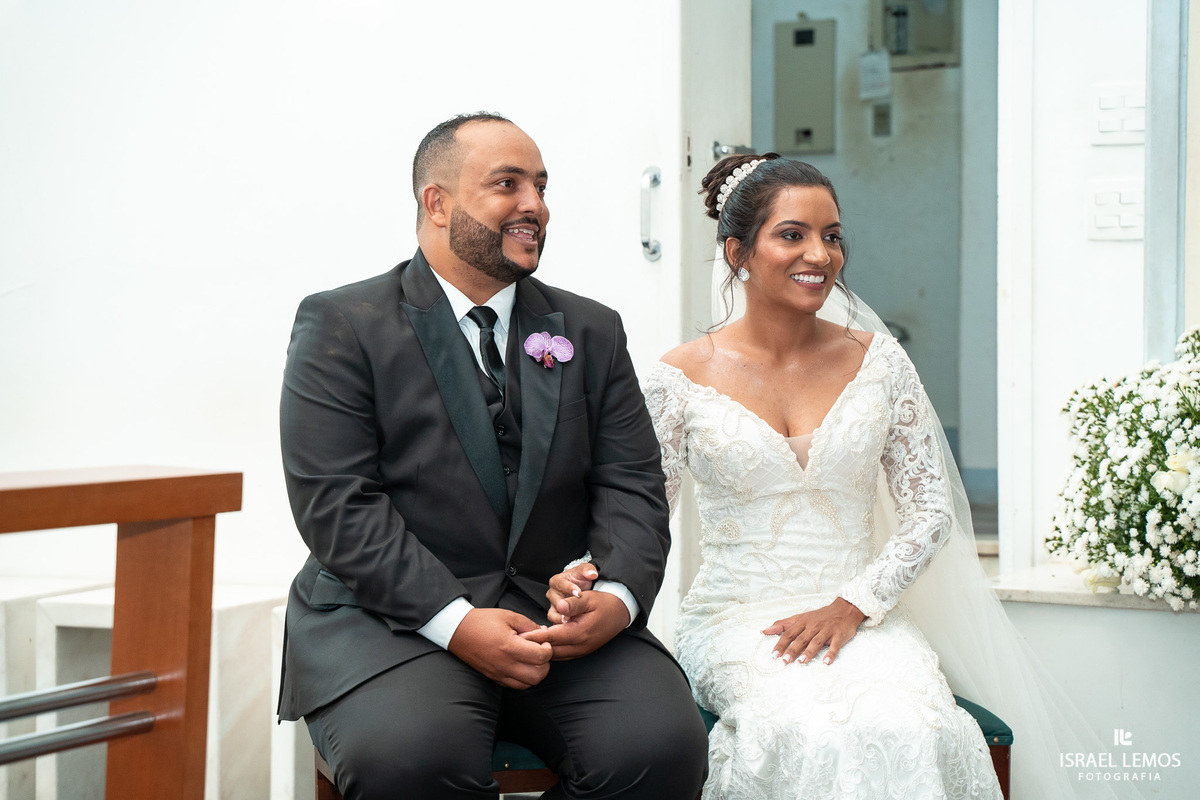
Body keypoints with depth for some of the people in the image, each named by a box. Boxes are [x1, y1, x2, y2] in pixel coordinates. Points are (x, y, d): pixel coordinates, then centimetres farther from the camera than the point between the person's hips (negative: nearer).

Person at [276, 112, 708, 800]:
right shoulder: (341, 326, 2)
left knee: (664, 743, -25)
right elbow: (337, 502, -8)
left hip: (563, 615, 3)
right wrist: (453, 621, -20)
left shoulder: (592, 331, 15)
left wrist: (620, 596, -13)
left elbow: (633, 486, 9)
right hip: (393, 614, -3)